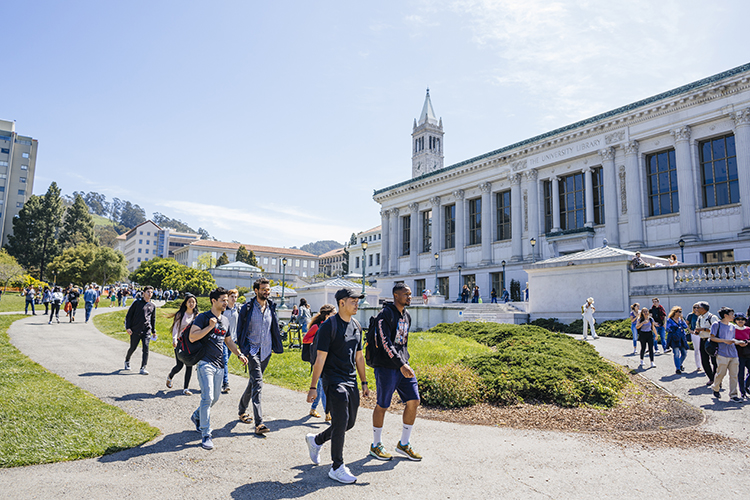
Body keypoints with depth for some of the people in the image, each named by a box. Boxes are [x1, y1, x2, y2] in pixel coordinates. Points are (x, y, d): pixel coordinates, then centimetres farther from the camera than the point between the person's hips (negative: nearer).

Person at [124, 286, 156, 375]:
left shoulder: (152, 306, 10)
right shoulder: (137, 303, 0)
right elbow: (129, 315, 2)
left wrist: (153, 331, 18)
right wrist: (128, 327, -6)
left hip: (146, 331, 2)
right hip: (135, 330, -2)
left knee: (146, 348, -11)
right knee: (133, 348, 9)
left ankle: (143, 368, -8)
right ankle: (127, 361, 39)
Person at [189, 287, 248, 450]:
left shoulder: (225, 320, 15)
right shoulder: (203, 317, -6)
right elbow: (192, 337, -16)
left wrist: (239, 354, 12)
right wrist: (210, 326, -19)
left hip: (219, 365, 7)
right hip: (205, 363, -7)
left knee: (215, 397, 13)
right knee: (207, 397, -12)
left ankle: (197, 416, 39)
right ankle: (206, 435, -5)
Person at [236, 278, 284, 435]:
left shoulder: (271, 308, 7)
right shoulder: (247, 308, -6)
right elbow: (240, 330, -1)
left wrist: (276, 346, 10)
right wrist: (243, 350, -3)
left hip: (266, 351, 5)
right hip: (252, 350, -5)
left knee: (253, 382, 18)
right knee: (257, 384, -14)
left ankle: (242, 409, 39)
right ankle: (259, 423, -16)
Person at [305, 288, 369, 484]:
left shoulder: (356, 326, 10)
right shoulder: (329, 326, -12)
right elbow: (320, 358, -13)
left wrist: (364, 382, 18)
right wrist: (313, 387, -13)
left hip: (351, 381, 8)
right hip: (333, 381, -8)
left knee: (349, 423, 13)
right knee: (340, 423, -5)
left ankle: (316, 441, 35)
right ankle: (337, 468, 12)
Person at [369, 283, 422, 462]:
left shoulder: (407, 316, 14)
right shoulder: (385, 315, -13)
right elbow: (385, 343, -22)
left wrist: (405, 362, 20)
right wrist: (401, 365, -26)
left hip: (403, 366, 8)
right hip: (386, 367, -8)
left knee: (414, 401, 3)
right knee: (382, 406, 3)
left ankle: (404, 444, 18)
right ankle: (376, 445, 21)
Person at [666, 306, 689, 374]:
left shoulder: (680, 319, 13)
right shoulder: (670, 320, -1)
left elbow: (685, 327, 1)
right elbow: (668, 329, -5)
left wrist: (682, 319, -5)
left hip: (682, 339, 5)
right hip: (674, 339, -5)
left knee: (684, 353, 7)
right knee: (676, 354, -10)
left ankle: (680, 364, 33)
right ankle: (677, 369, -2)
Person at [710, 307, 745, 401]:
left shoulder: (732, 326, 17)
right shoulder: (716, 325, -2)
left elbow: (732, 339, 24)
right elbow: (712, 337, -5)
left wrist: (739, 342, 5)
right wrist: (724, 341, -15)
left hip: (733, 354, 6)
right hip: (722, 354, -6)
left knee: (734, 375, 2)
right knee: (721, 373, -3)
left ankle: (733, 395, 7)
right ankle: (715, 389, 21)